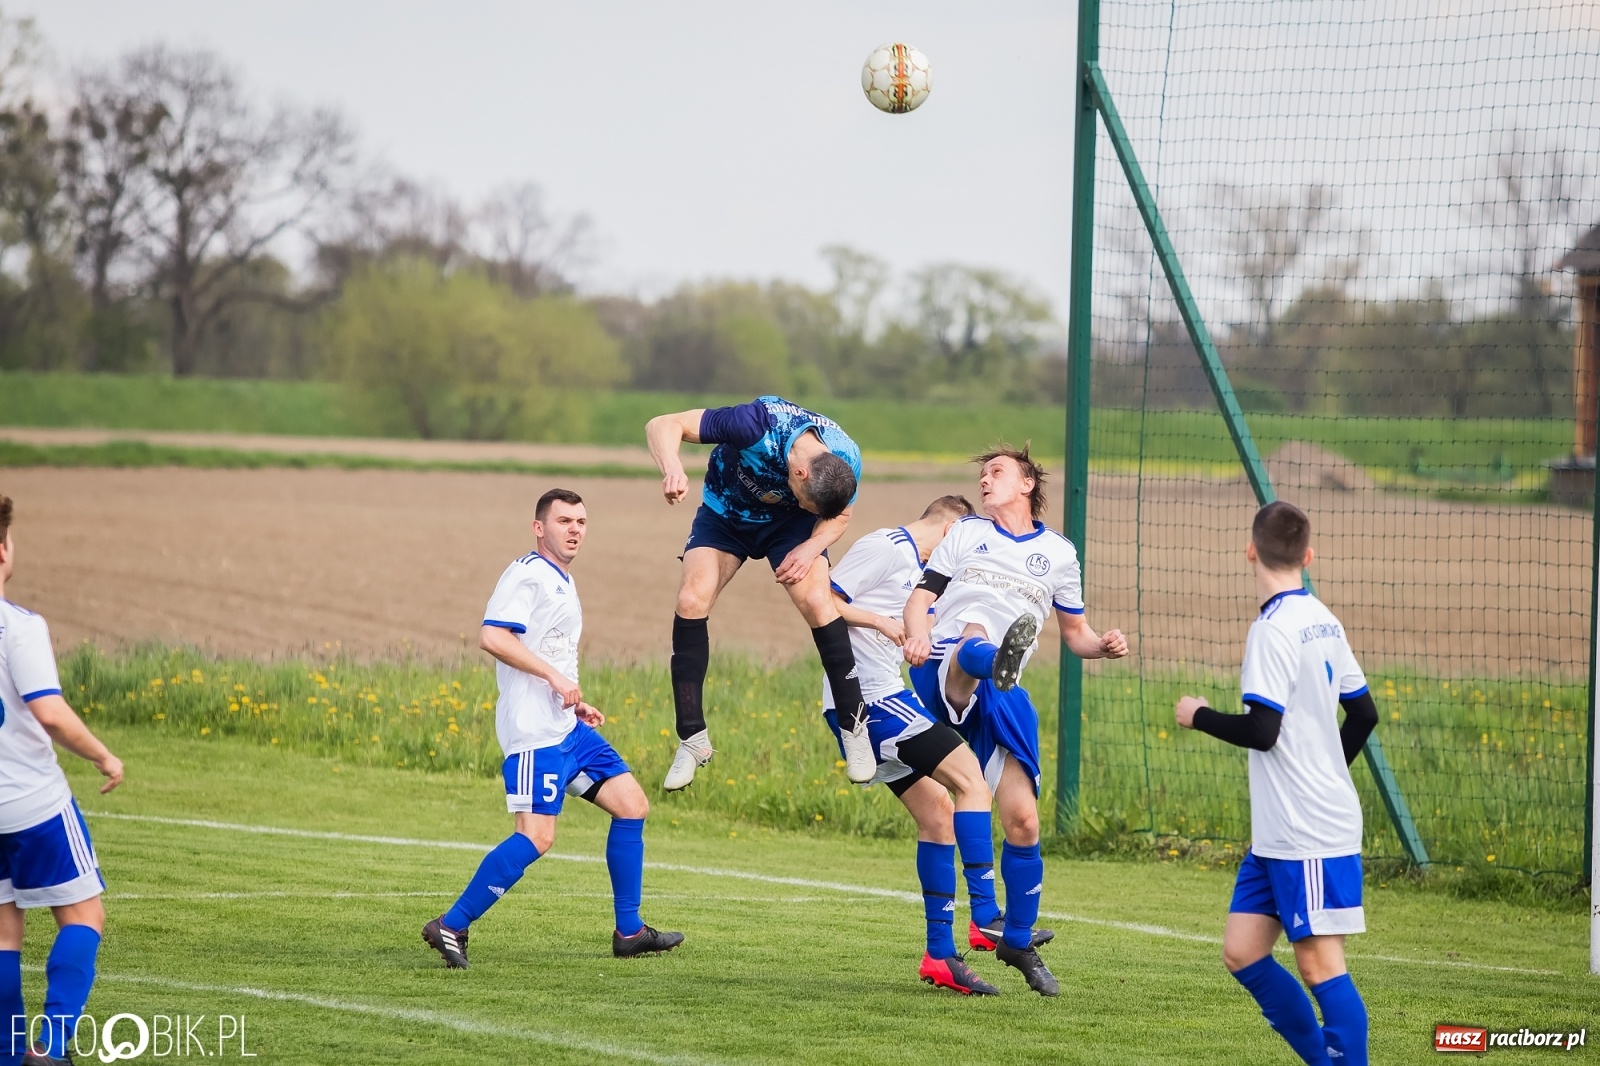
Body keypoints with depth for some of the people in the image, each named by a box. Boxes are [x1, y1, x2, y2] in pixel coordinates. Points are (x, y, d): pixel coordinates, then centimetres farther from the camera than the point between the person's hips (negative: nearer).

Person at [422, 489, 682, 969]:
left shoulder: (562, 582, 20)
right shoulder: (527, 574, -11)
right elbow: (492, 637, -24)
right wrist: (554, 677, -23)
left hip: (567, 728, 10)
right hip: (534, 731, -10)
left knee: (632, 804, 8)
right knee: (536, 836, -18)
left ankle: (628, 932, 13)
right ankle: (450, 927, -11)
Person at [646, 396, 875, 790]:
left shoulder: (846, 461, -27)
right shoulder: (759, 424, -39)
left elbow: (839, 515, -3)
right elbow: (663, 425, -38)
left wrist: (811, 548, -24)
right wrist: (673, 469, -58)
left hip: (788, 523, 1)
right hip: (725, 513, -1)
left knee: (817, 601, -20)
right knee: (692, 599, -19)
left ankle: (855, 729, -7)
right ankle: (692, 740, -10)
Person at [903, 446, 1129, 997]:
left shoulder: (1059, 553, 20)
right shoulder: (966, 534, 19)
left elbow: (1075, 632, 25)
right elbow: (921, 597, 13)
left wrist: (1103, 646, 1)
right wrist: (917, 634, -10)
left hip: (1001, 698, 2)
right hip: (941, 672, -2)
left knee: (1022, 819, -6)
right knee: (974, 637, -39)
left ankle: (1018, 941, 12)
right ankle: (996, 662, -79)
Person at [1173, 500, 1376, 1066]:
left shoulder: (1273, 629, -16)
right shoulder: (1323, 621, 12)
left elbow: (1261, 730, -21)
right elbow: (1363, 714, 19)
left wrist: (1199, 716, -4)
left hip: (1309, 834, -9)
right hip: (1278, 831, 9)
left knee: (1319, 961, -7)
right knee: (1242, 953, 10)